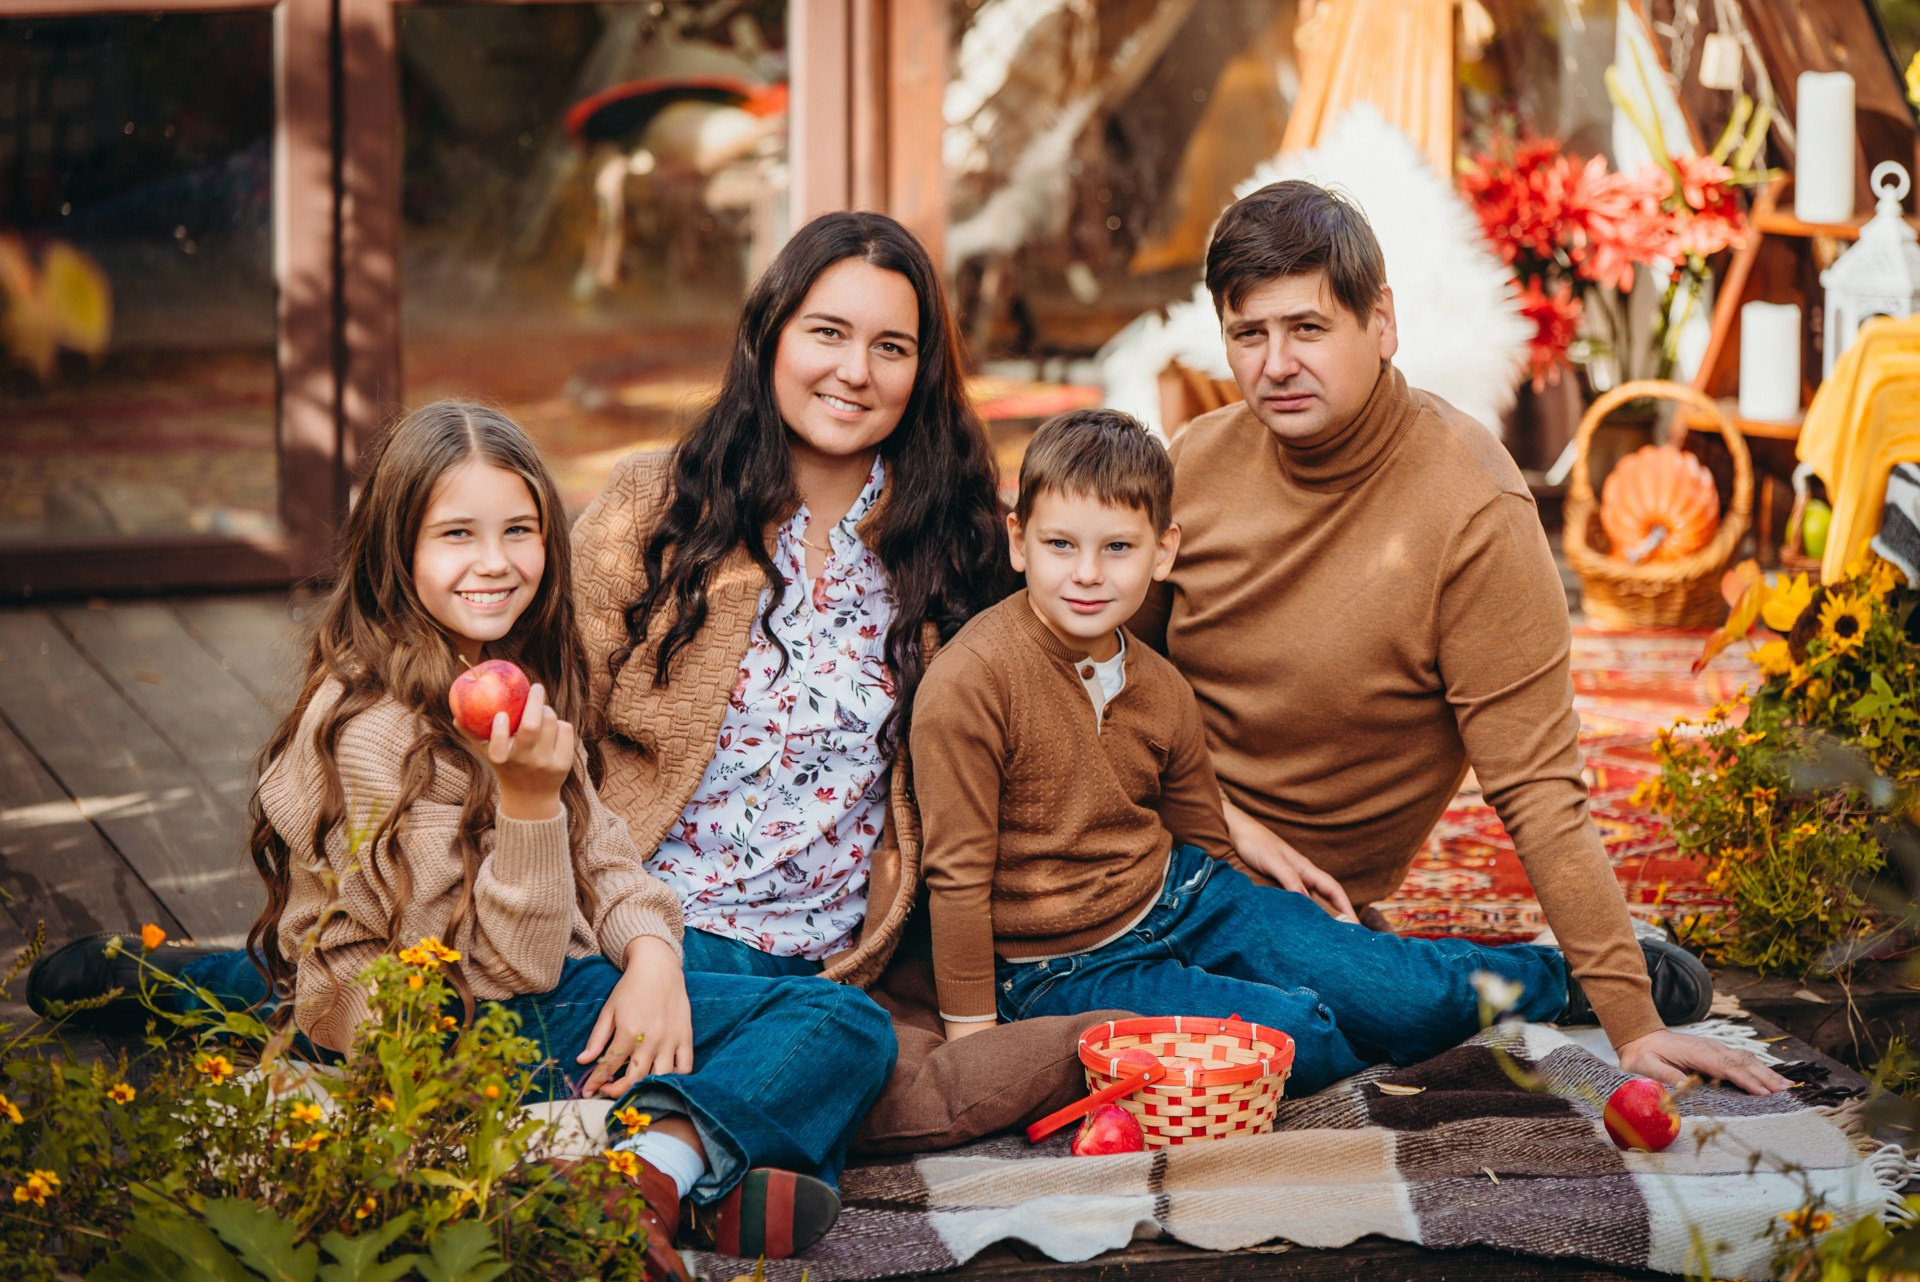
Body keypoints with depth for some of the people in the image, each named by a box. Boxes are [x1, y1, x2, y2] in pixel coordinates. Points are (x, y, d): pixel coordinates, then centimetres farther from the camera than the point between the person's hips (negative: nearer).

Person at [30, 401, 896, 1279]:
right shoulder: (373, 732, -19)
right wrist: (528, 796, -32)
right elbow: (500, 969, -18)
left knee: (848, 1025, -10)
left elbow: (597, 844, 12)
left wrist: (651, 953, -8)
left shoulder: (512, 678, 7)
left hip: (549, 990, 9)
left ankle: (659, 1165, -31)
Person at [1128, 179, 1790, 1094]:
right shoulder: (1197, 461, -7)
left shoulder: (1473, 513, -22)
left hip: (1303, 889, -5)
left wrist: (1631, 1020, -24)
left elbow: (1536, 785, -21)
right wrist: (1222, 815, -13)